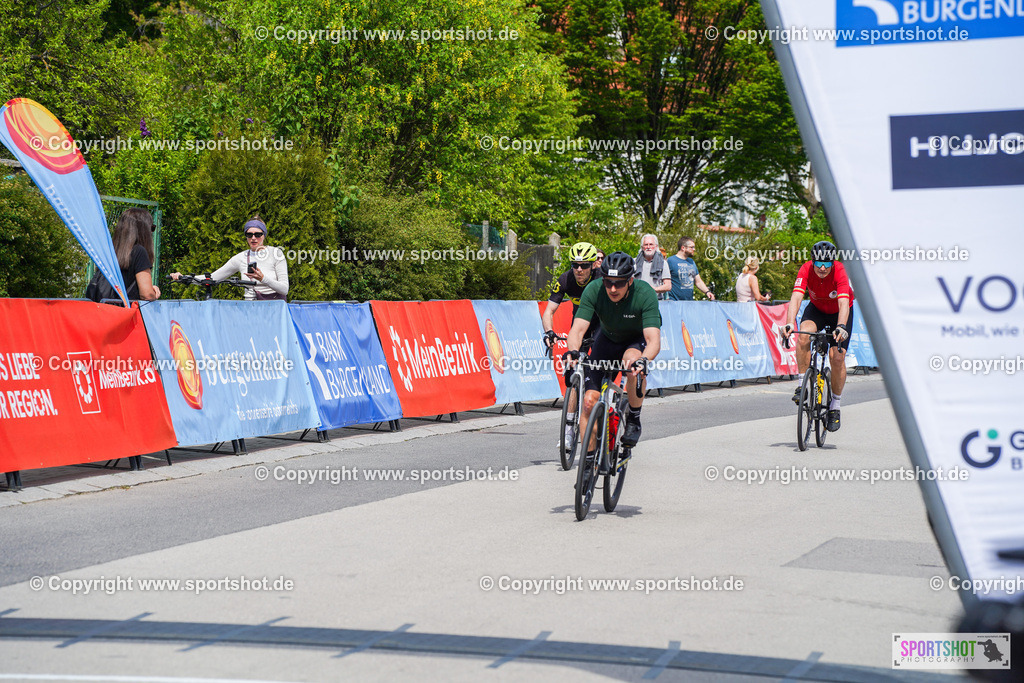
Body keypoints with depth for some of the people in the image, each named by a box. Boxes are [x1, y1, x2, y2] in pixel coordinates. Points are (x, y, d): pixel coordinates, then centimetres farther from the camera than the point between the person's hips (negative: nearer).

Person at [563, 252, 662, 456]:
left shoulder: (645, 294, -33)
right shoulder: (593, 290, -27)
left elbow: (654, 339, -41)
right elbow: (577, 329, -33)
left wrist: (644, 360, -61)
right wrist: (573, 351, -54)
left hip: (638, 340, -2)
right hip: (608, 338, 3)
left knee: (631, 359, -38)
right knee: (590, 399, -11)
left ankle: (634, 420, -15)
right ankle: (588, 459, 3)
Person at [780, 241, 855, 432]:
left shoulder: (840, 272, -33)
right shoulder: (806, 270, -28)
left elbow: (843, 303, -45)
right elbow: (796, 297, -39)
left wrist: (841, 327, -62)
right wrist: (789, 324, -55)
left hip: (840, 312, -2)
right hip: (817, 308, 2)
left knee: (837, 357, -15)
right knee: (804, 334, -31)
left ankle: (835, 406, 3)